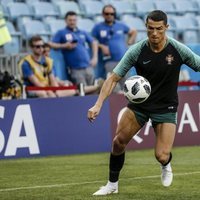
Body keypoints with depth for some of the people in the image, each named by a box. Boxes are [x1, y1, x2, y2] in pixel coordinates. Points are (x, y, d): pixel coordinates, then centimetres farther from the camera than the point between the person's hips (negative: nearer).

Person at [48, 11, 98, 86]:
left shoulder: (83, 33, 18)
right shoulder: (61, 33, 7)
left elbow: (94, 43, 24)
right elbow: (51, 44, 0)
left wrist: (94, 58, 12)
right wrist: (64, 46, -12)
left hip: (88, 66, 5)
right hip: (75, 69, -5)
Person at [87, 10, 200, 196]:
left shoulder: (179, 50, -17)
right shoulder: (136, 51, -15)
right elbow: (113, 78, -13)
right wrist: (98, 104, -23)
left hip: (166, 107, -2)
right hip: (139, 103, 2)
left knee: (161, 156, -13)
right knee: (118, 141, -3)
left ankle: (166, 165, 27)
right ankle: (112, 184, 20)